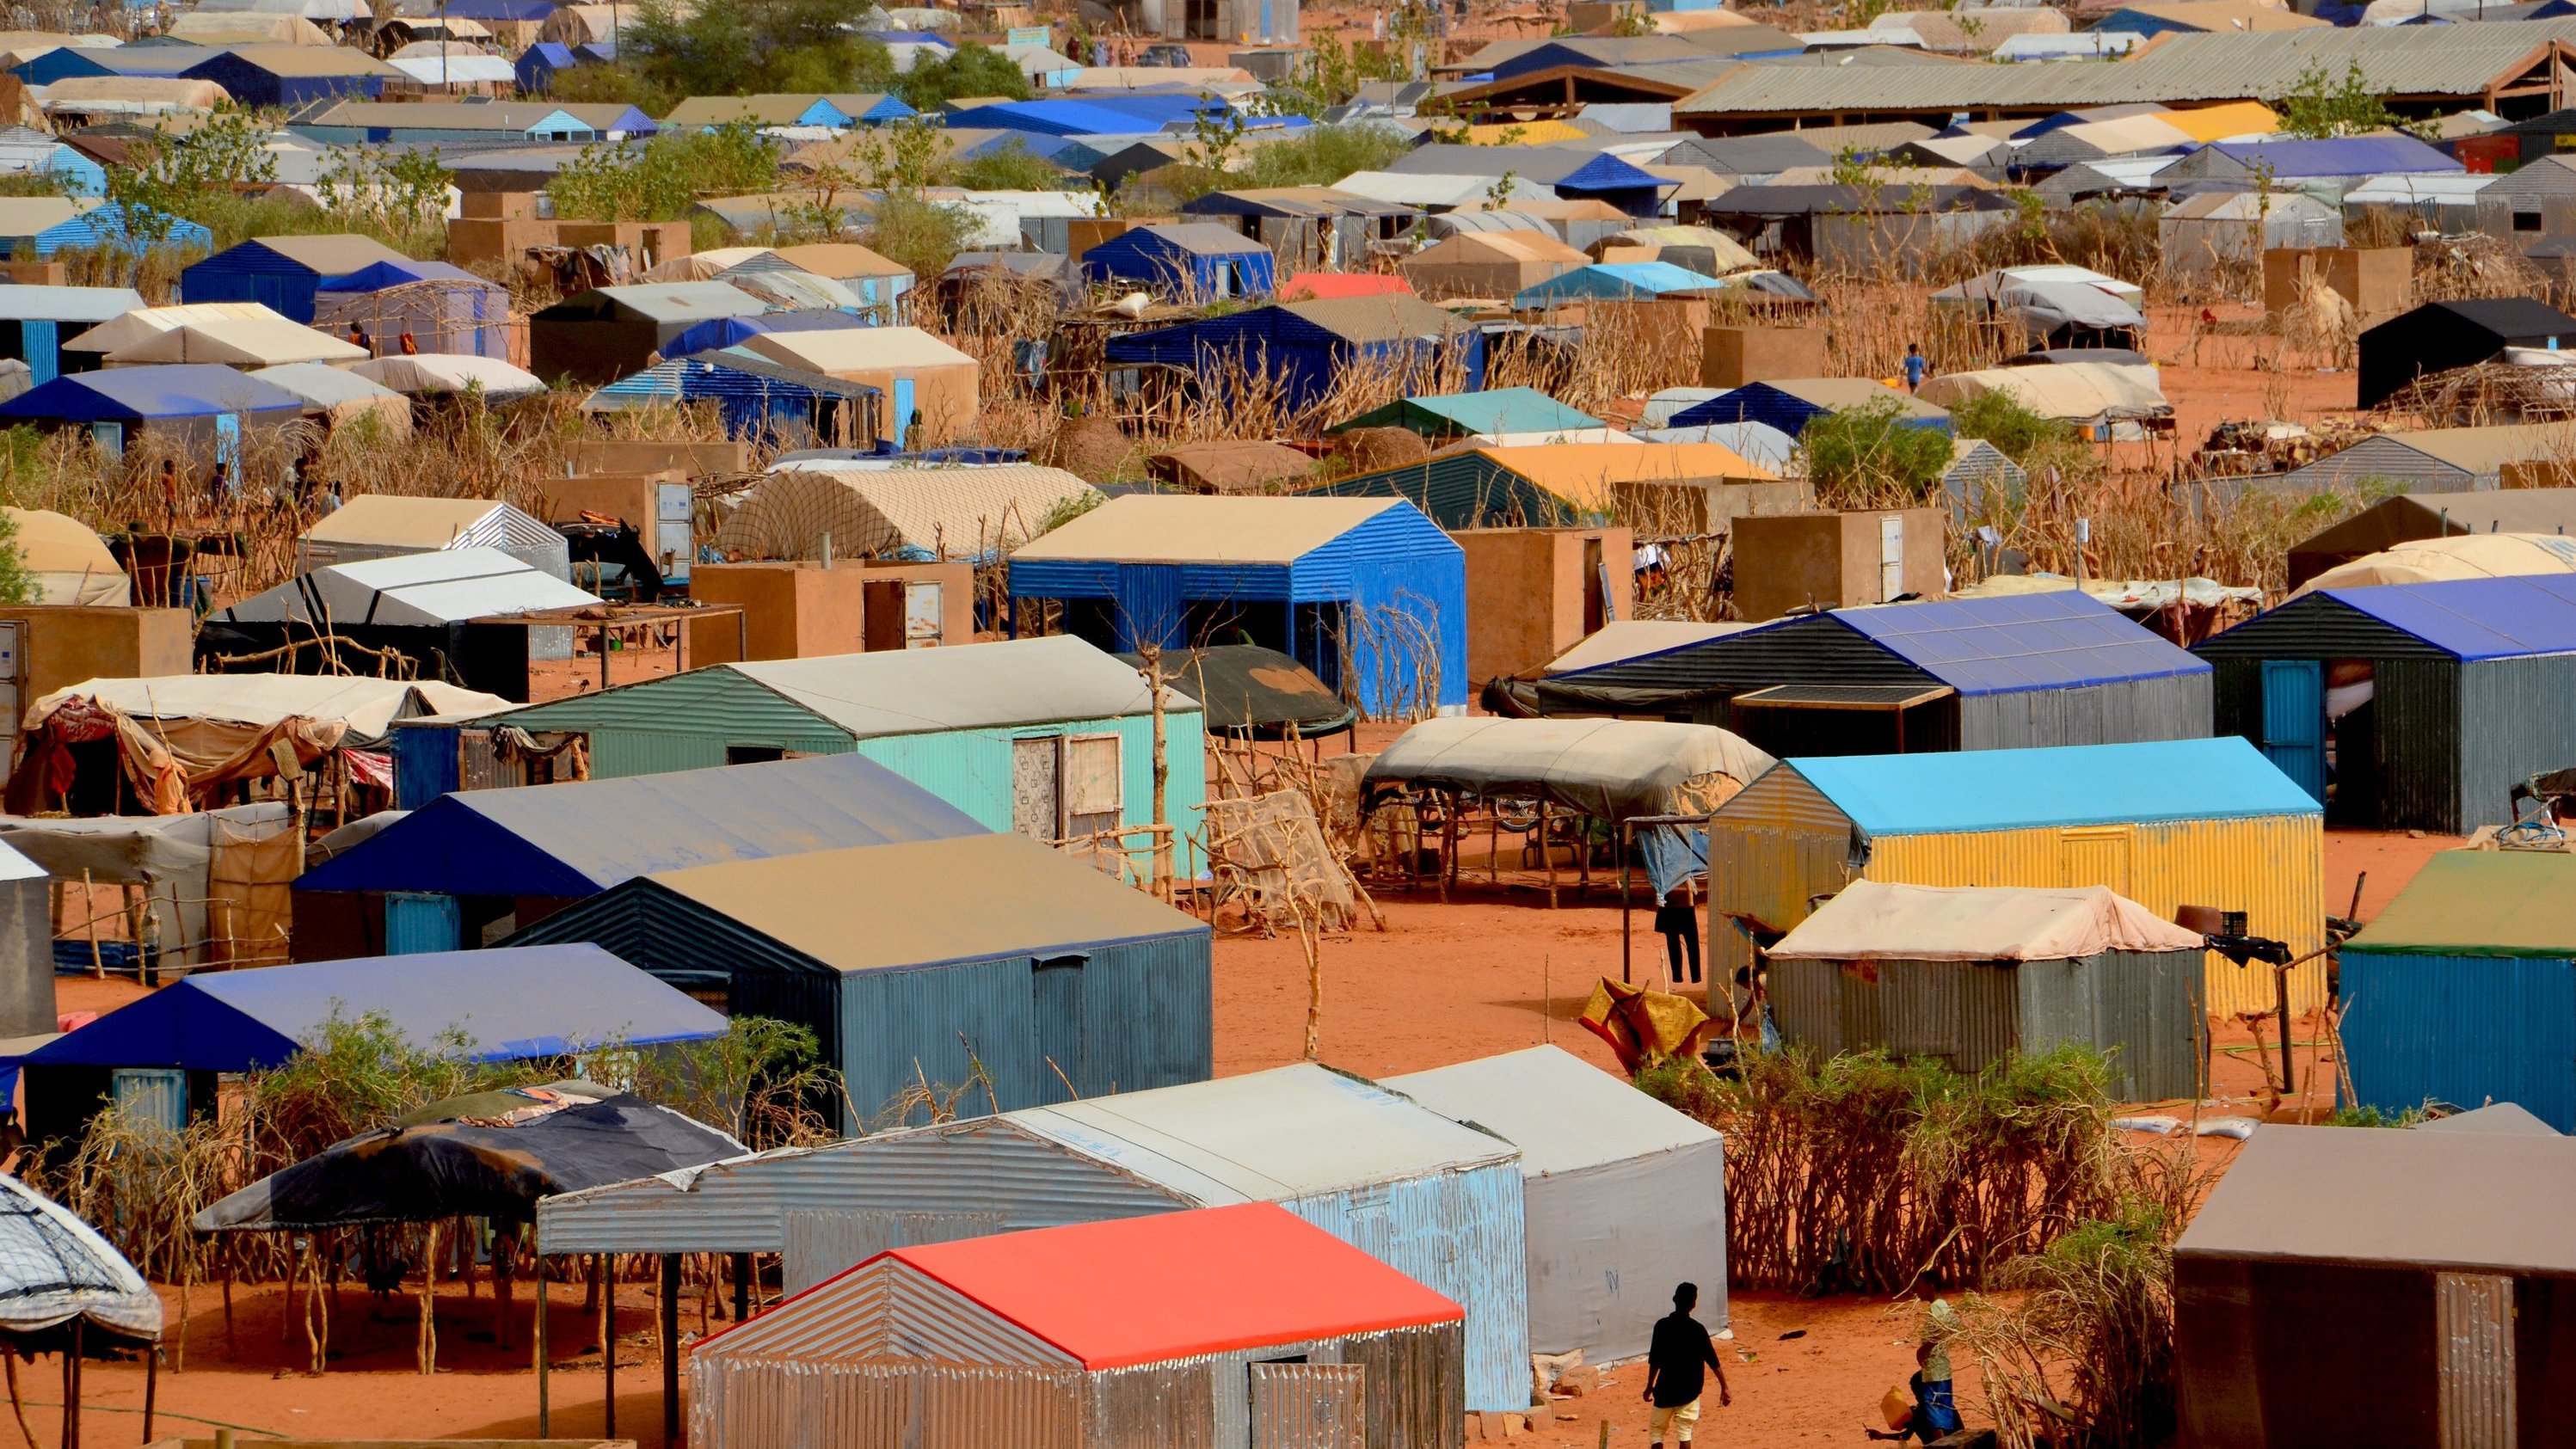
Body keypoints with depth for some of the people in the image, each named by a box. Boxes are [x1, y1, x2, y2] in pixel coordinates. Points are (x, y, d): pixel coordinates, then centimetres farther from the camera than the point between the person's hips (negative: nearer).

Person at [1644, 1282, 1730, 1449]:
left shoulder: (1662, 1326, -9)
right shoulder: (1697, 1329, -9)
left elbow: (1654, 1361, -7)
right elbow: (1713, 1362, -7)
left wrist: (1650, 1386, 5)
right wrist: (1724, 1388, -1)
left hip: (1666, 1389, 0)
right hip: (1690, 1390, 0)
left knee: (1656, 1429, 12)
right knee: (1684, 1434, 7)